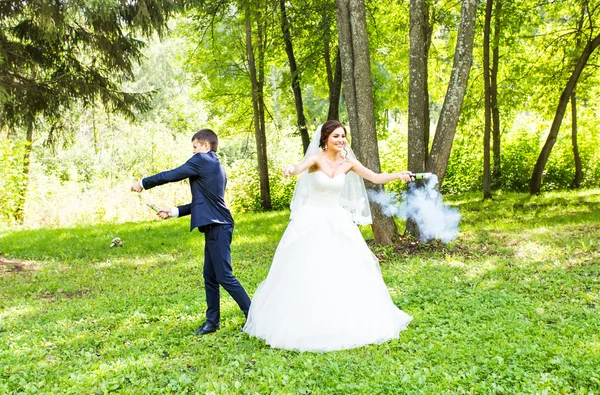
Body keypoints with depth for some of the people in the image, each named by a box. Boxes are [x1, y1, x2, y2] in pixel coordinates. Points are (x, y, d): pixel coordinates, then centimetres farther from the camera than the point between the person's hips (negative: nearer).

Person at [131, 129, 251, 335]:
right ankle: (212, 321, 21)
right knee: (210, 276, 13)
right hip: (215, 227, 10)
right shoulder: (217, 167, 22)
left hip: (217, 227, -10)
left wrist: (143, 183, 10)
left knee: (224, 276, -7)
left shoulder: (202, 160, -6)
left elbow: (171, 175, -3)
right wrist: (174, 211, 21)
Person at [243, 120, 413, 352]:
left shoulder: (348, 163, 0)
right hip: (312, 221, -4)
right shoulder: (316, 158, -13)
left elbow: (376, 178, 0)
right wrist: (290, 170, -57)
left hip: (338, 222, 4)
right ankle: (304, 326, 17)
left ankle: (347, 322, 23)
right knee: (306, 272, 0)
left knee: (348, 269, 4)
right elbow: (298, 169, -33)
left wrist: (398, 175, -17)